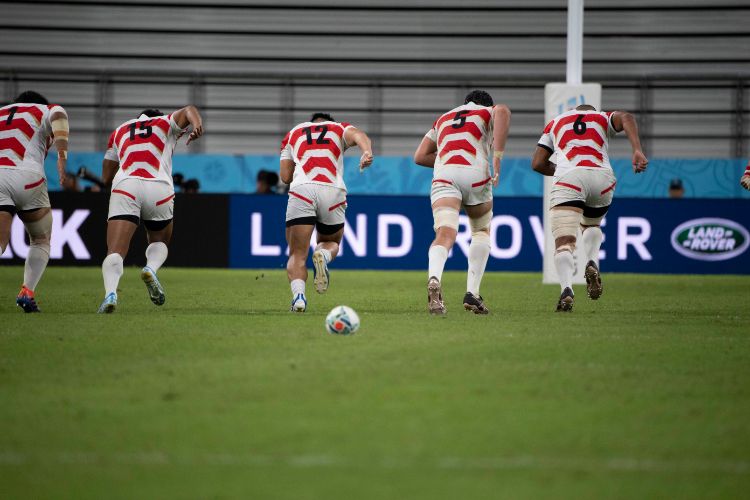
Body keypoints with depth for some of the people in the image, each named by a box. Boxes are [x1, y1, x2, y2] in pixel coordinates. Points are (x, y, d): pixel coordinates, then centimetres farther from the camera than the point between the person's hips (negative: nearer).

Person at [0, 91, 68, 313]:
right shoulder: (47, 110, 20)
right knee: (41, 242, 19)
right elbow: (58, 115, -4)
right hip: (27, 177, -2)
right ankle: (27, 292, 2)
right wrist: (62, 156, -18)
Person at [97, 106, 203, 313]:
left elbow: (106, 177, 30)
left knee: (115, 252, -8)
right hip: (159, 188, 0)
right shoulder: (166, 124, 26)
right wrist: (198, 125, -14)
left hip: (124, 187, 0)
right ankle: (151, 268, -9)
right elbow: (188, 110, 6)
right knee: (159, 242, 23)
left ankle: (110, 292, -35)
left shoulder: (119, 132, 31)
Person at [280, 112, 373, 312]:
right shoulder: (340, 128, 26)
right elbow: (358, 135, 1)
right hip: (333, 191, 1)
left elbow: (285, 176, 19)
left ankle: (298, 294, -25)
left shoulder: (293, 133, 28)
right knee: (331, 242, 25)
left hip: (301, 189, 0)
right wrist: (367, 152, -19)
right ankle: (323, 255, -11)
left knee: (297, 255, 3)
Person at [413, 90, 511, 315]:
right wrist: (497, 157, -8)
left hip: (443, 176, 2)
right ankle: (472, 293, 10)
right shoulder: (488, 112, 22)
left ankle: (434, 280, -45)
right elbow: (502, 111, -6)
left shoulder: (443, 119, 33)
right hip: (475, 175, -1)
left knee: (445, 235, -13)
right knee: (481, 232, 22)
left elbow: (420, 156, 27)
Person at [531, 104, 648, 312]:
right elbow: (626, 118, 4)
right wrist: (637, 150, -7)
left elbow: (537, 163, 24)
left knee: (564, 243, -7)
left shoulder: (555, 123, 31)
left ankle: (566, 289, -32)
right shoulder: (604, 118, 29)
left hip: (568, 178, -2)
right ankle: (592, 264, 2)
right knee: (591, 225, 31)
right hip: (602, 177, 2)